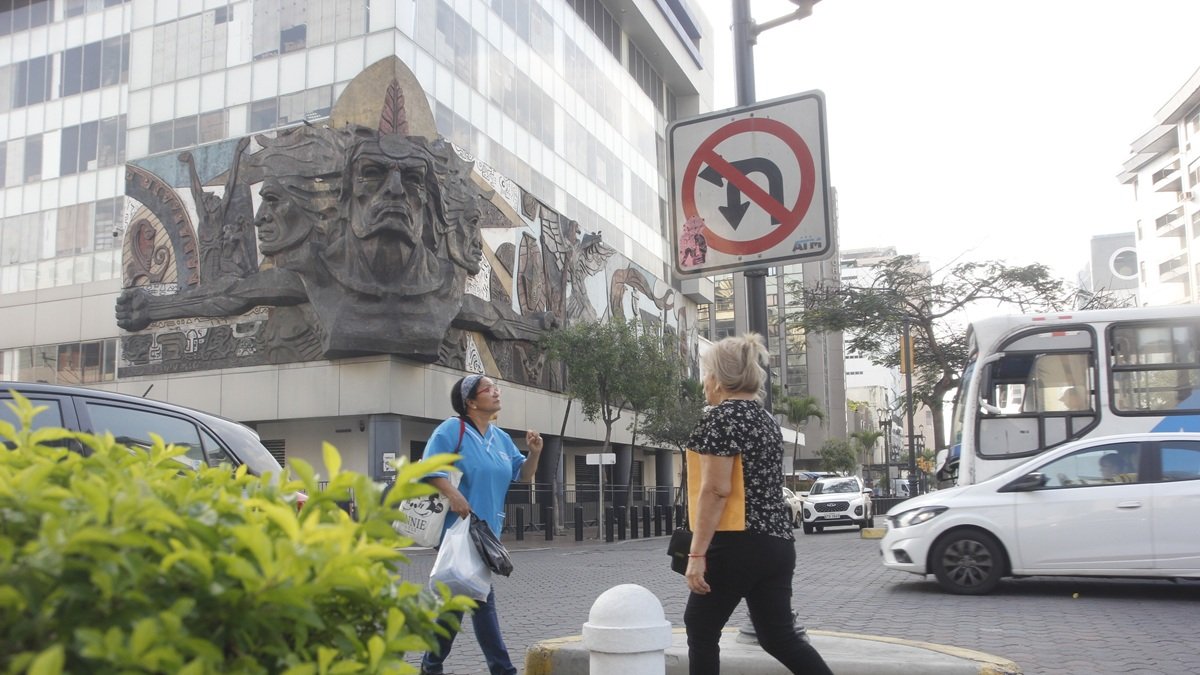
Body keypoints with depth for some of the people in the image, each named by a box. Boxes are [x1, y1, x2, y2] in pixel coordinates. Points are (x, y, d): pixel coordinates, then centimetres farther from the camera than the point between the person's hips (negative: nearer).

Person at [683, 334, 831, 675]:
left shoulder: (721, 417, -10)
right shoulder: (765, 417, 16)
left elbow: (716, 489, -18)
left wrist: (697, 552, -17)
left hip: (736, 544, -8)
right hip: (777, 542, 8)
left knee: (701, 632, 7)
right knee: (779, 636, 11)